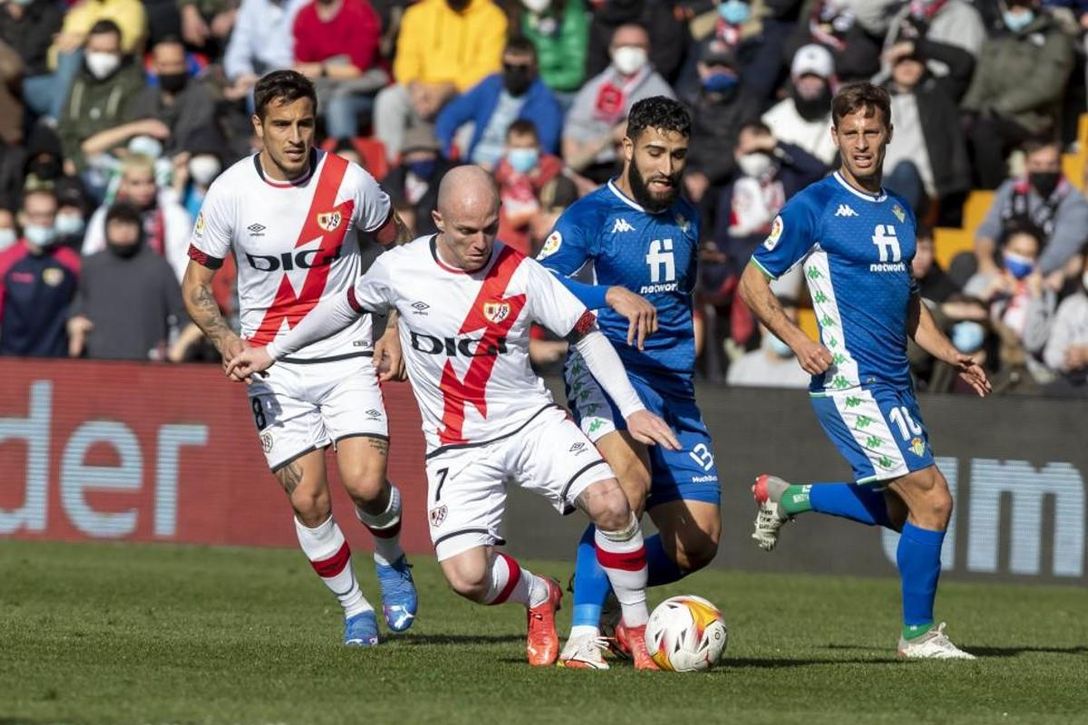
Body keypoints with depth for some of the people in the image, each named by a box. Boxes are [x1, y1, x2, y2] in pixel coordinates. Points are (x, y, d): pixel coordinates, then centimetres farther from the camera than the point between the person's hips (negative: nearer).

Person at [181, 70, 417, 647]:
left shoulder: (350, 182, -7)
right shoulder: (230, 192, -7)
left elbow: (396, 249, 11)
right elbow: (195, 284, 3)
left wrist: (394, 330, 2)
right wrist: (228, 341, -14)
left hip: (347, 356, -1)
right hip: (273, 367, 1)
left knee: (366, 484, -16)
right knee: (308, 500, -7)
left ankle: (390, 561, 18)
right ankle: (352, 606, 16)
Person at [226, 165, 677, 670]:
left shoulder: (522, 276, -11)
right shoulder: (399, 270, -7)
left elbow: (586, 334, -2)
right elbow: (346, 306, 14)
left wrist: (633, 408, -11)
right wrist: (273, 352, 22)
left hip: (531, 423, 0)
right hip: (458, 448, 0)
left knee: (610, 504, -25)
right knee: (467, 577, -18)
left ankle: (637, 627, -2)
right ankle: (539, 599, 18)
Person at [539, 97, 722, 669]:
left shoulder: (687, 218, 14)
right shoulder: (591, 214, -7)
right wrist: (612, 295, -36)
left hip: (673, 385, 7)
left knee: (698, 543, -1)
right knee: (632, 479, -35)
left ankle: (609, 591, 27)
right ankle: (583, 634, -30)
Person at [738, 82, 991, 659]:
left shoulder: (899, 211, 14)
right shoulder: (814, 206, -7)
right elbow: (753, 282, -3)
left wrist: (949, 354, 12)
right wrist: (797, 341, -17)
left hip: (893, 384, 8)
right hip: (851, 382, -8)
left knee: (900, 510, 15)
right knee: (932, 500, -11)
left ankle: (787, 497, 31)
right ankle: (918, 633, 1)